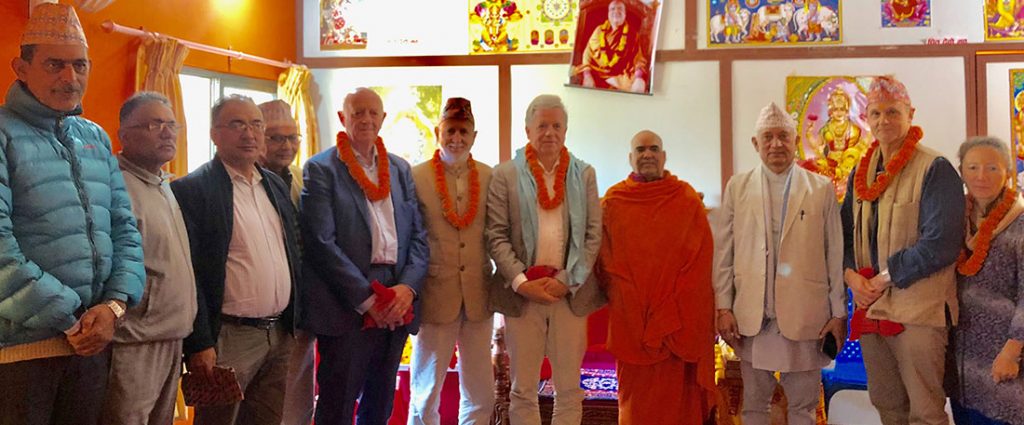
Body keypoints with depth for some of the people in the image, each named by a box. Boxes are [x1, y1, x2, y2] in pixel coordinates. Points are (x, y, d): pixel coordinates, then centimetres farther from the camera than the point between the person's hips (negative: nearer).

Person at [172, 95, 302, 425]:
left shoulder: (275, 185, 13)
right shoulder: (191, 190, -8)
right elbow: (189, 273, -12)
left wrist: (295, 324, 12)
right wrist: (200, 344, -15)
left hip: (281, 335, 7)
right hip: (229, 337, -6)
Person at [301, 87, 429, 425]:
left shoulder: (400, 169, 14)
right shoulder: (321, 169, -3)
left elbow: (418, 235, 10)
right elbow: (322, 243, -11)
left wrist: (407, 287, -8)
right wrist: (367, 299, -15)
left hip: (396, 307, 5)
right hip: (347, 309, -5)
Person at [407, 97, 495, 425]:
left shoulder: (490, 177, 2)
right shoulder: (416, 177, -5)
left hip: (479, 296, 3)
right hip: (435, 296, -2)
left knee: (481, 394, 12)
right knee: (426, 392, 11)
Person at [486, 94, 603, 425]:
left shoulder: (584, 174, 8)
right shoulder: (505, 174, 3)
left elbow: (593, 235, 4)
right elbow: (497, 236, -2)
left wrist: (567, 280, -8)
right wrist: (521, 281, -13)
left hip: (571, 294, 1)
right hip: (522, 293, -1)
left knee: (569, 390, 7)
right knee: (523, 390, 6)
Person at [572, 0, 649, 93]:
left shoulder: (632, 33, 9)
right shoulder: (600, 30, 12)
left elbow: (639, 58, 2)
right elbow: (588, 53, 5)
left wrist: (639, 78, -19)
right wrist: (587, 75, -13)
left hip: (621, 77, -1)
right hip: (597, 74, 1)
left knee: (639, 86, -31)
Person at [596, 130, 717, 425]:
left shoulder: (687, 200, 5)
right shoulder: (613, 202, 7)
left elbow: (700, 258, 0)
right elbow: (606, 262, 5)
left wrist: (672, 308, -8)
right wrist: (636, 300, -5)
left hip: (679, 320, 0)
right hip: (630, 320, 1)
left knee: (677, 396, 1)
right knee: (636, 399, 3)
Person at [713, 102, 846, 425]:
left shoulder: (822, 188, 4)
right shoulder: (737, 187, 6)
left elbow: (835, 254, 3)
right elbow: (723, 252, 4)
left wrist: (839, 312, 0)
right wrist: (723, 307, -1)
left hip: (805, 315, -1)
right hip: (752, 316, 1)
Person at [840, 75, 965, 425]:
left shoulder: (935, 169, -8)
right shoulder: (861, 173, 12)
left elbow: (941, 242, -15)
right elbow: (846, 233, 16)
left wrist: (886, 279, -13)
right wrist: (852, 276, -3)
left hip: (918, 308, -6)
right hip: (870, 307, 6)